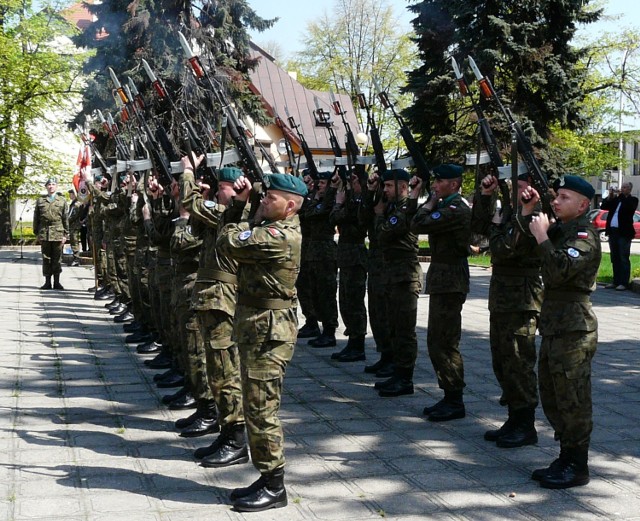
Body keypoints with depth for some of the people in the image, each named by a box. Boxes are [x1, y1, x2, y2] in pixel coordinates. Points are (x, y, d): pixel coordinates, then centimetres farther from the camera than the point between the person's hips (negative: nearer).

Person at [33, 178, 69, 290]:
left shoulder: (62, 201, 9)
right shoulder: (40, 201, 11)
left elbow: (66, 219, 6)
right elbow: (36, 218, 12)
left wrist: (65, 234, 0)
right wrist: (37, 233, 5)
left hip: (58, 234, -1)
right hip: (44, 234, 1)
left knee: (57, 259, 1)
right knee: (46, 258, 4)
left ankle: (56, 282, 8)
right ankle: (47, 282, 9)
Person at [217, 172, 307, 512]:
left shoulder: (279, 236, -20)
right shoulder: (274, 226, 12)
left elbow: (228, 242, -20)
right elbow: (238, 230, 26)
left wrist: (251, 218, -2)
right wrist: (242, 201, 12)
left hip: (268, 327, -11)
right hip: (255, 321, 11)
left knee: (261, 407, -5)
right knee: (257, 406, 15)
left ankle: (274, 487, 4)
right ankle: (268, 478, 23)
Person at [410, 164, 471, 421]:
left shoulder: (457, 209, -18)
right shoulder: (447, 206, 14)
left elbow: (418, 225, -24)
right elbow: (416, 224, 16)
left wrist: (430, 203, -9)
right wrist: (416, 196, 10)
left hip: (450, 281, -11)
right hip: (442, 278, 11)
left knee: (445, 342, -6)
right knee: (437, 341, 14)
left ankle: (455, 402, 2)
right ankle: (449, 397, 21)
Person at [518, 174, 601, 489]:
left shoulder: (584, 236, -14)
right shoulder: (560, 230, 15)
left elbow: (561, 270, -28)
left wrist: (542, 235, -20)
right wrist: (528, 212, 10)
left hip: (573, 330, -10)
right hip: (554, 327, 10)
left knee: (572, 401, -4)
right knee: (552, 398, 15)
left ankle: (577, 467, 5)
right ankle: (566, 459, 25)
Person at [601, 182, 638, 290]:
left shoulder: (632, 200, 1)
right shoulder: (615, 199, 15)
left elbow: (629, 207, -20)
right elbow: (603, 206, 11)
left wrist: (621, 196, -13)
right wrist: (610, 196, -3)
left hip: (624, 233, -6)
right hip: (613, 231, 6)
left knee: (623, 259, -5)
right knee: (615, 258, 10)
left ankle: (624, 283, -5)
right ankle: (616, 281, 15)